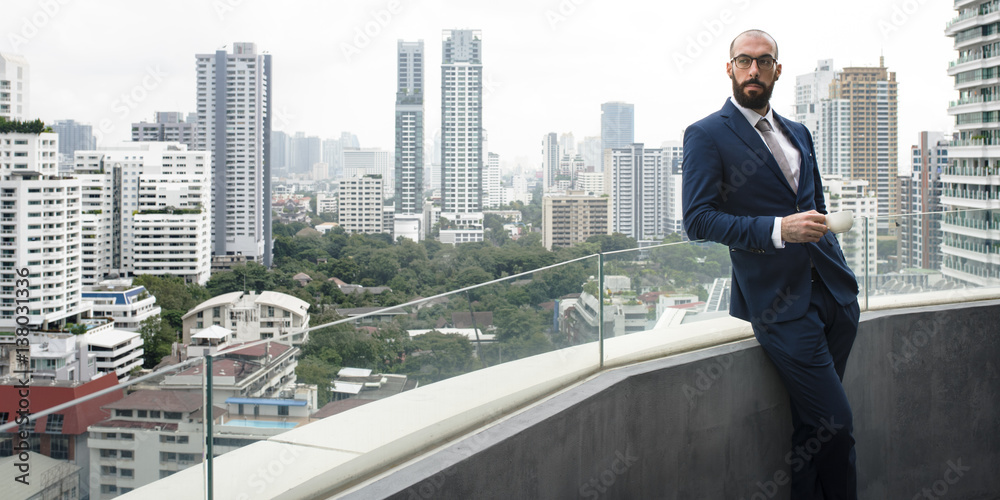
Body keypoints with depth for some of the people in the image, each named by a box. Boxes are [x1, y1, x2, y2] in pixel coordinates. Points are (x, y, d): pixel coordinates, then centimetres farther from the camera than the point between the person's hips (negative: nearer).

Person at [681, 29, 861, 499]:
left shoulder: (798, 133, 18)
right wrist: (777, 230, -21)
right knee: (834, 422, -6)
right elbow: (697, 219, -13)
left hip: (834, 290, 6)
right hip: (780, 302, -6)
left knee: (814, 422, 11)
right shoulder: (706, 135, -4)